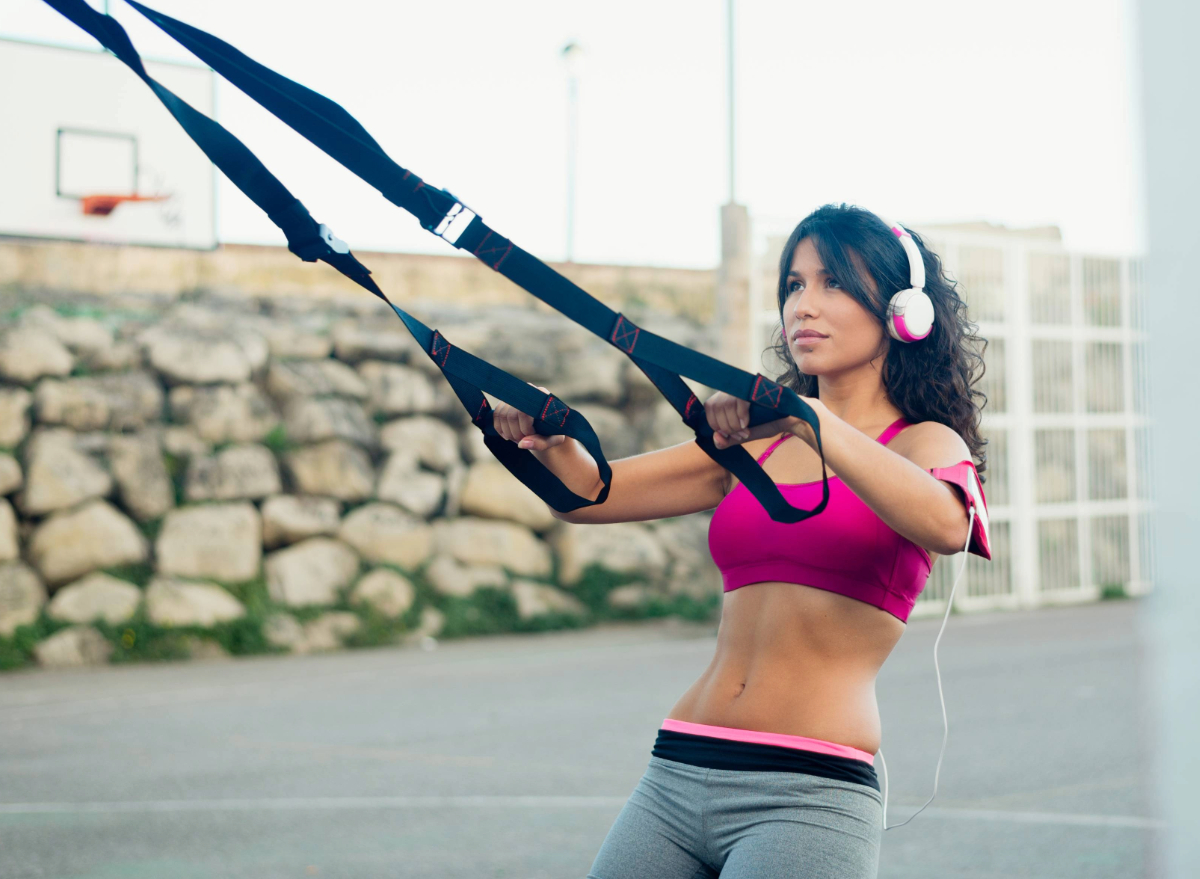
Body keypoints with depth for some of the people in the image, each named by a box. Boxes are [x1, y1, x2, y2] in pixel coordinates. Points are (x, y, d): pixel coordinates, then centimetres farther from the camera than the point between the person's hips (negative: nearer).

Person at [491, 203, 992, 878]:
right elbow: (588, 493, 10)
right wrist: (551, 438, -11)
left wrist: (808, 418, -30)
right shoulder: (755, 443, 19)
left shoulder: (923, 441, 5)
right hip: (674, 776, 5)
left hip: (810, 793, -4)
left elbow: (946, 526, -20)